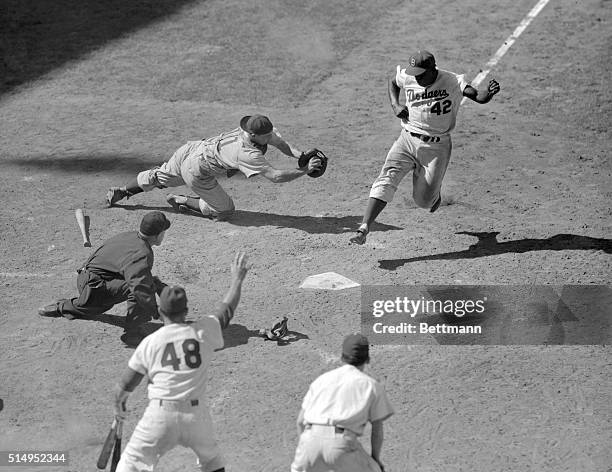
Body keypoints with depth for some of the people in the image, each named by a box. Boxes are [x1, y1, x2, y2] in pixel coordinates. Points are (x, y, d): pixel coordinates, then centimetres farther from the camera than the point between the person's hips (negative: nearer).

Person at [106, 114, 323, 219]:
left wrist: (301, 156, -16)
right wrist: (305, 170, -34)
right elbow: (275, 176, -38)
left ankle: (120, 191, 49)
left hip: (190, 149, 8)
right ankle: (181, 201, 17)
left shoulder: (258, 130, -12)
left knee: (160, 177, 30)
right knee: (224, 211, 5)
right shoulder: (247, 154, -35)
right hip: (196, 171, -8)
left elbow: (281, 143, -1)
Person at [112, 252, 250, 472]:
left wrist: (118, 408, 25)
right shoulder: (202, 332, 1)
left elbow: (124, 387, 5)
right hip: (196, 414, 2)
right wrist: (237, 278, 34)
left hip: (160, 415, -2)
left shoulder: (149, 342, 0)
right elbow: (227, 308, 18)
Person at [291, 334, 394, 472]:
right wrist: (376, 459, 35)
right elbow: (377, 430, 18)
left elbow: (300, 421, 26)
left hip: (311, 439, 3)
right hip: (342, 444, -3)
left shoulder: (322, 379, 26)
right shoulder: (372, 385, 17)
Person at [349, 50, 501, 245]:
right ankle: (364, 228, -23)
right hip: (407, 140, 2)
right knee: (386, 180, -17)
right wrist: (395, 105, 1)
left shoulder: (453, 82, -15)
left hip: (437, 147, -2)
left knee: (423, 200, 2)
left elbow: (479, 97, -26)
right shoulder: (406, 77, -4)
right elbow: (392, 81, 18)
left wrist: (489, 93, -49)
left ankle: (434, 192, 41)